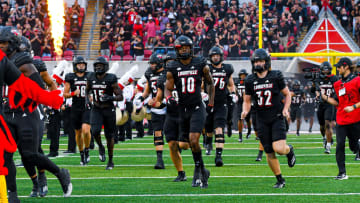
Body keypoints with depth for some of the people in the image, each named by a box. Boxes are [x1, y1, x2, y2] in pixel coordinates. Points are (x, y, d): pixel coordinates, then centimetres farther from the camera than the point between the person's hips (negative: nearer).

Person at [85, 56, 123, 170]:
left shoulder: (111, 79, -12)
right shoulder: (91, 78, 0)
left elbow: (120, 96, -9)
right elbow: (87, 90, 21)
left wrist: (110, 98, -27)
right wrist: (86, 98, 1)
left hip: (109, 110, -2)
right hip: (96, 110, 2)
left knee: (109, 136, 6)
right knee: (95, 131, -22)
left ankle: (110, 161, 20)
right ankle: (100, 147, 11)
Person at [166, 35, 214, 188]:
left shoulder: (201, 65, -1)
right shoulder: (172, 68, -1)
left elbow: (210, 83, 13)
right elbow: (168, 89, 5)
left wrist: (211, 103, 7)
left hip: (197, 108, -2)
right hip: (182, 109, 2)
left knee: (193, 140, -17)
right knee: (191, 143, 9)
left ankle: (198, 171, -2)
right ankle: (202, 171, 25)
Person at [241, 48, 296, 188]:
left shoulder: (276, 76, -3)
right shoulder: (250, 80, 4)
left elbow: (287, 94, 7)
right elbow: (247, 100, 12)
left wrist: (286, 109, -8)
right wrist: (245, 111, -8)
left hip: (277, 117, -3)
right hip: (262, 120, 3)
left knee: (279, 149, -18)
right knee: (269, 153, 2)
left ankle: (289, 150, 18)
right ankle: (280, 179, 18)